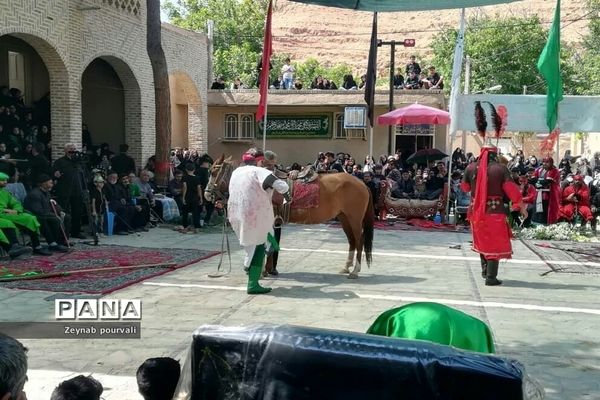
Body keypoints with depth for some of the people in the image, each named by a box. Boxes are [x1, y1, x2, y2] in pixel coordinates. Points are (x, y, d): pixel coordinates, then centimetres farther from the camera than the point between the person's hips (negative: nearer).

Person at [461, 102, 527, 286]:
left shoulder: (471, 168, -2)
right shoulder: (500, 169, -11)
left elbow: (464, 187, 12)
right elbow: (512, 189, -11)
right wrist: (521, 206, -1)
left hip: (477, 211, 4)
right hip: (495, 212, -4)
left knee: (482, 241, 22)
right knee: (495, 244, 2)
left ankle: (485, 269, 31)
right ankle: (491, 277, -2)